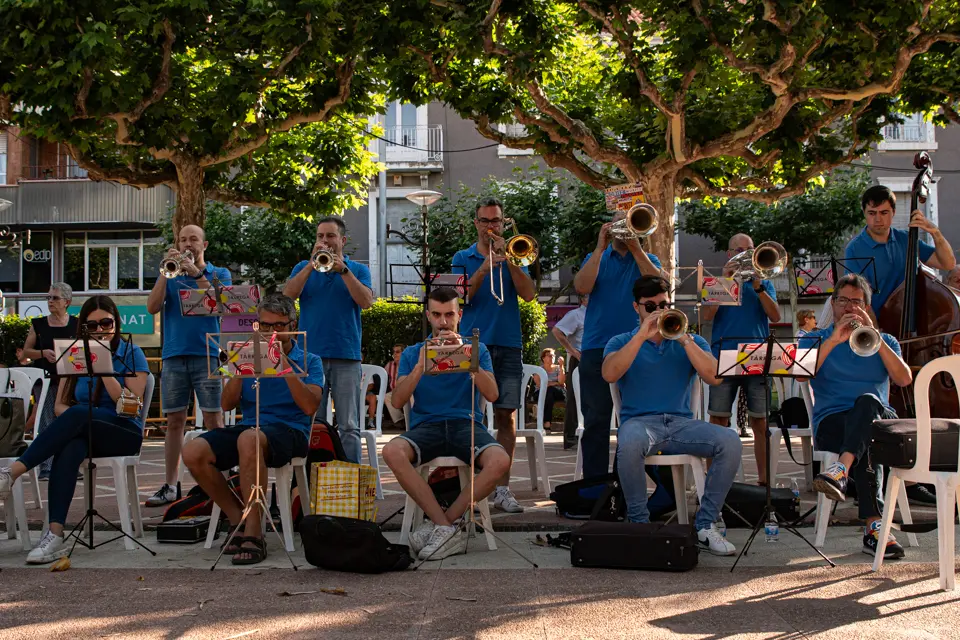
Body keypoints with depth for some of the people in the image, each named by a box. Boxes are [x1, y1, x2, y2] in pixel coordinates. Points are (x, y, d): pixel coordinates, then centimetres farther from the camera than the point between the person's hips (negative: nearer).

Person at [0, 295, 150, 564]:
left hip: (124, 434, -3)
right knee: (69, 448, -36)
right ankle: (55, 535, -47)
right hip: (84, 435, 3)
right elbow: (60, 405, 12)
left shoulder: (131, 353, 4)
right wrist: (72, 421, -12)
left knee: (78, 414, -35)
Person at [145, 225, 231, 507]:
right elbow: (152, 307, 1)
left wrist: (197, 274, -15)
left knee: (213, 420, -5)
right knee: (174, 422, 4)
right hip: (174, 356, 3)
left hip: (208, 355, -3)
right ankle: (169, 486, 7)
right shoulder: (170, 275, 15)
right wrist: (166, 271, -6)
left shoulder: (219, 274, 9)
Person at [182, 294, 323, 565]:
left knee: (249, 439, -40)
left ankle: (253, 533, -33)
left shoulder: (309, 361, 9)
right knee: (193, 452, -23)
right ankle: (238, 519, -7)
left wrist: (285, 366, -11)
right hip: (248, 427, 5)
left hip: (289, 430, -5)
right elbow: (227, 404, 11)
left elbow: (310, 406, -8)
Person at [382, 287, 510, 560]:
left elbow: (492, 394, -2)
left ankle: (441, 523, -20)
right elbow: (398, 401, 3)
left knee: (500, 460, -33)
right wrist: (420, 366, -11)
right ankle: (449, 529, -28)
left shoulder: (476, 350, 14)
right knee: (392, 451, -33)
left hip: (467, 423, 0)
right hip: (426, 425, 1)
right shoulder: (413, 353, 16)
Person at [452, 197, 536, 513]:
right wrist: (484, 269, -14)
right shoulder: (463, 258, 11)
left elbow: (528, 294, -2)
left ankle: (502, 489, 1)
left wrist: (507, 259, -9)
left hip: (508, 345, 1)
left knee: (507, 416, -2)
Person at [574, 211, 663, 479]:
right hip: (597, 348, 0)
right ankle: (594, 483, 5)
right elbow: (582, 287, -7)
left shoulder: (647, 259, 13)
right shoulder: (596, 258, 14)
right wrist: (600, 248, -6)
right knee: (596, 419, 0)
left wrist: (635, 248, -9)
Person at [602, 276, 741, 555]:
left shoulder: (690, 341, 16)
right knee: (629, 444, -39)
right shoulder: (622, 342, 12)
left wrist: (684, 340, -12)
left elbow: (714, 377, -3)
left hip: (682, 422, 2)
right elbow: (609, 374, -11)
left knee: (730, 442, -26)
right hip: (639, 421, -2)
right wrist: (641, 336, -15)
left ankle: (706, 525, -15)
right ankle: (638, 524, -20)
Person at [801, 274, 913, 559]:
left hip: (878, 419, 1)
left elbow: (904, 379, 0)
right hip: (831, 423, -1)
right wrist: (834, 340, -12)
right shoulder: (814, 340, 18)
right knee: (866, 442, -37)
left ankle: (841, 469, -56)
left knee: (867, 400, -37)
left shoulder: (883, 342, 22)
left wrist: (875, 337, -7)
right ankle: (874, 526, -46)